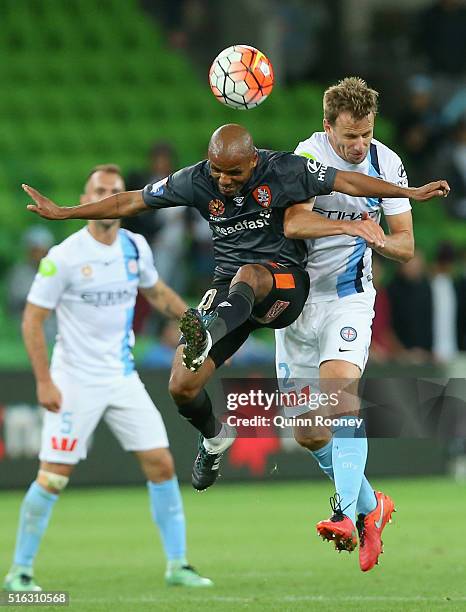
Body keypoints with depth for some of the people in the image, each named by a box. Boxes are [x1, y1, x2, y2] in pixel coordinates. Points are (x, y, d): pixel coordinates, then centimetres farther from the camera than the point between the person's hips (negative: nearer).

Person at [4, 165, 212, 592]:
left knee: (161, 464, -1)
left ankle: (178, 565, 8)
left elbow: (156, 292, 23)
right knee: (53, 476, -6)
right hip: (75, 383, -5)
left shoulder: (136, 248, 2)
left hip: (123, 379, 5)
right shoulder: (64, 257, -14)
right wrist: (44, 381, -14)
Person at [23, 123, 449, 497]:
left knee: (248, 275, -41)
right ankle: (214, 438, 25)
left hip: (284, 285, -4)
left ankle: (207, 335, -69)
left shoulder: (282, 170, -12)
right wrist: (63, 213, 3)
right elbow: (131, 202, 4)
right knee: (182, 387, -7)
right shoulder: (196, 181, -3)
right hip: (230, 289, 4)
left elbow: (348, 182, -10)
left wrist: (413, 193, -15)